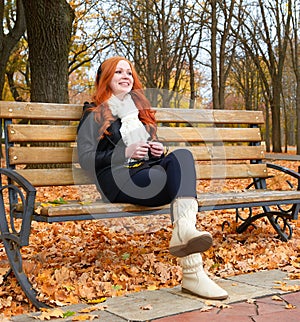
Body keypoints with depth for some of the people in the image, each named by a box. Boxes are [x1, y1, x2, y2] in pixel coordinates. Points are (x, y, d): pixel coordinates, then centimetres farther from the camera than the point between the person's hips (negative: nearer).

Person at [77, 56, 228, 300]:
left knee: (183, 155, -31)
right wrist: (125, 153, -12)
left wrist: (160, 151, 8)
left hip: (150, 170, 5)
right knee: (182, 184, -33)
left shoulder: (141, 109, 30)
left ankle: (184, 230, -54)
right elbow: (85, 158, 2)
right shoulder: (95, 114, 13)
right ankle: (192, 272, -48)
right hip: (119, 179, -5)